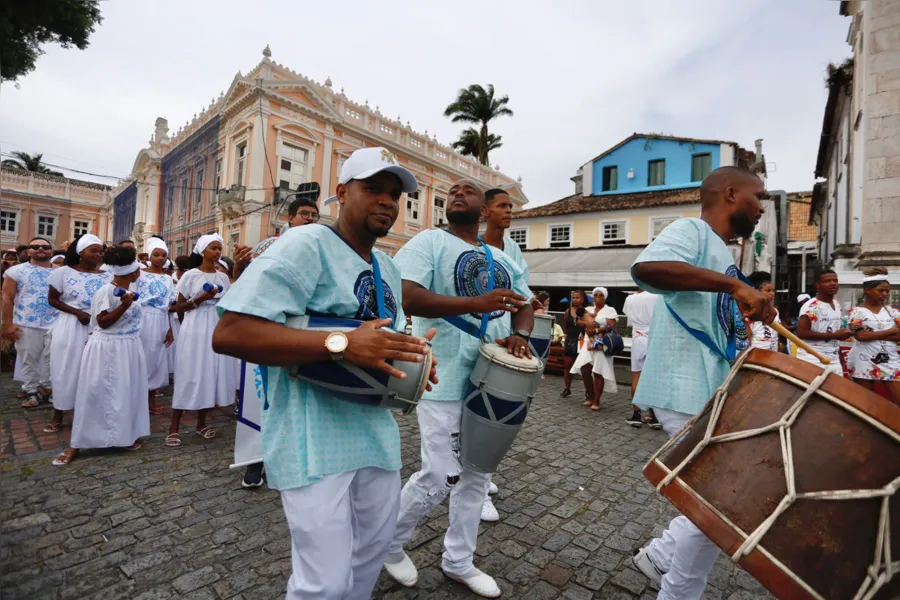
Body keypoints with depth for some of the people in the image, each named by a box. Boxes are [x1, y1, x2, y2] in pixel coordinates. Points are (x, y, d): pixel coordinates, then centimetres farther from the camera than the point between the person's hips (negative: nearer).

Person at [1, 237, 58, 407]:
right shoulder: (16, 271, 4)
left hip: (56, 324, 1)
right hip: (27, 325, -1)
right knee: (30, 360, 7)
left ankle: (47, 388, 20)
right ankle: (32, 392, 18)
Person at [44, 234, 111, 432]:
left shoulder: (107, 277, 4)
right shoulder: (63, 272, -2)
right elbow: (52, 299, -1)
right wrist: (77, 312, -14)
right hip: (69, 327, -1)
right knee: (65, 369, 6)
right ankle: (58, 415, 19)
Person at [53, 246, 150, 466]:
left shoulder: (131, 287, 6)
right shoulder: (106, 291, -17)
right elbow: (103, 322, -19)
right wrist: (124, 306, -27)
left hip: (130, 347, 7)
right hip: (108, 349, -7)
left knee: (128, 392, 12)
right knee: (95, 394, -1)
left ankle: (127, 436, 23)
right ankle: (76, 445, 12)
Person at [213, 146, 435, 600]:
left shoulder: (388, 267, 13)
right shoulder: (306, 244, -15)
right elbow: (230, 333, -24)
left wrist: (410, 355, -1)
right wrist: (342, 345, -31)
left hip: (375, 430, 8)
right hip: (315, 436, -8)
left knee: (374, 545, 24)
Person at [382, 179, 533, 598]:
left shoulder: (502, 259, 14)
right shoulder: (429, 241, -5)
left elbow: (524, 305, 15)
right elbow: (405, 296, -20)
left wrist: (520, 335, -9)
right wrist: (475, 303, -28)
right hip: (444, 380, -6)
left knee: (477, 475, 16)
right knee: (440, 478, -2)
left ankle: (458, 562, 37)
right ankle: (389, 542, 29)